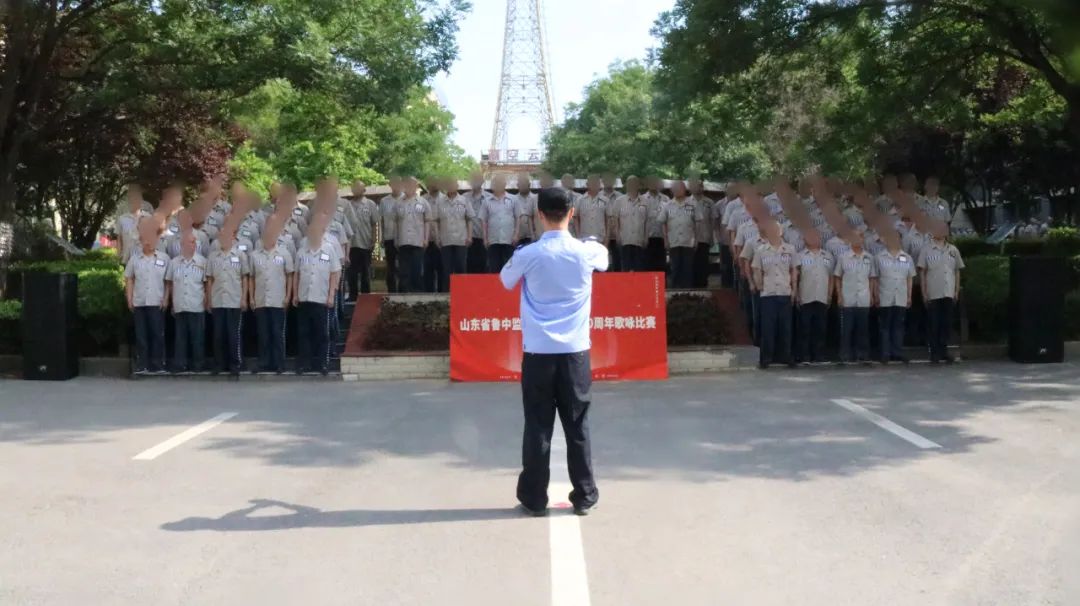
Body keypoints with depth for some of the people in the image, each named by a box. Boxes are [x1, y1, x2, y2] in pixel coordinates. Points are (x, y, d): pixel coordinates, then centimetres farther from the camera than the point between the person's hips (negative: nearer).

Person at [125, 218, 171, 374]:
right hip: (139, 303, 2)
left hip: (157, 303, -1)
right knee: (140, 334, 3)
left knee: (157, 334, -1)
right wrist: (129, 299, 4)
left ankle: (157, 364, 5)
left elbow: (168, 281, 5)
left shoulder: (164, 258, 3)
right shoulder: (134, 258, 8)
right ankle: (141, 365, 7)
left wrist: (166, 299, -3)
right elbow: (129, 279, 11)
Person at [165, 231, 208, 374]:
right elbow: (169, 282, 14)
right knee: (180, 337, 6)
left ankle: (197, 366, 9)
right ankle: (179, 366, 11)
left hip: (197, 307, -2)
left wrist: (207, 300, -2)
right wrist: (173, 300, 10)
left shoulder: (202, 262, 0)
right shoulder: (174, 262, 7)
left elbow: (207, 283, 4)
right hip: (180, 307, 2)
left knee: (197, 337, 1)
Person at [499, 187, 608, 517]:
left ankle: (534, 498, 12)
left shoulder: (527, 254, -7)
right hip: (575, 350, 1)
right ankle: (584, 497, 16)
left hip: (538, 351, -1)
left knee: (538, 426, 6)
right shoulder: (587, 252, -4)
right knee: (577, 426, 9)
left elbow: (506, 282, 13)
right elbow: (604, 258, 22)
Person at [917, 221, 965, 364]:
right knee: (933, 324, 0)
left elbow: (957, 271, 13)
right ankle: (934, 353, 7)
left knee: (947, 324, 4)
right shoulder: (926, 250, 1)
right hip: (933, 294, -3)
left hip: (949, 293, 3)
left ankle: (944, 351, 14)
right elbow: (922, 272, 0)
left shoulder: (953, 250, 10)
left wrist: (957, 291, 7)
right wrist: (924, 292, -5)